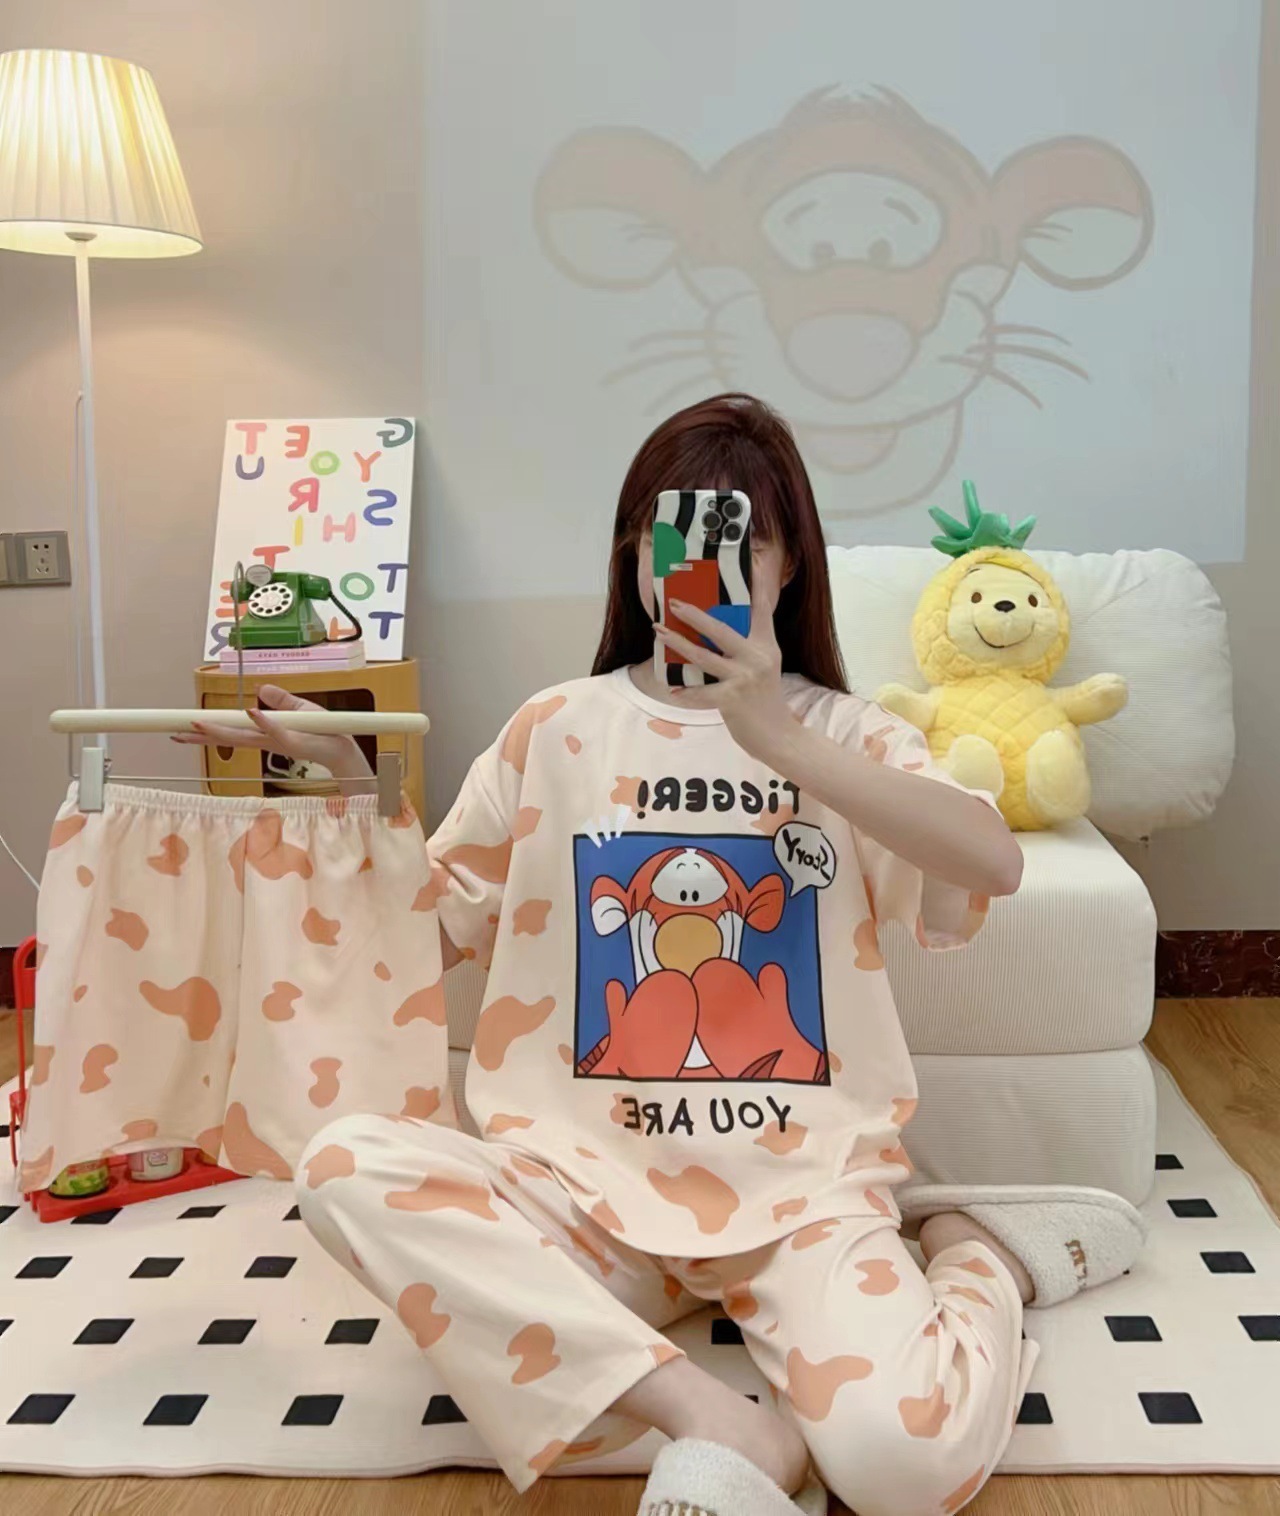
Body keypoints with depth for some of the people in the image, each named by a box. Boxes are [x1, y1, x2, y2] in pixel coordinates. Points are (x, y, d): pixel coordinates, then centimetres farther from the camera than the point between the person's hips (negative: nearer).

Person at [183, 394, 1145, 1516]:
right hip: (589, 1182, 3)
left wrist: (776, 736, -27)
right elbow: (432, 931, 9)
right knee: (349, 1167, -26)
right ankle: (724, 1421, -25)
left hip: (800, 1183, -2)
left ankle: (977, 1249, 5)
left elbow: (995, 864, -18)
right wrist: (349, 780, -5)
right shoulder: (556, 730, 7)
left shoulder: (839, 730, 2)